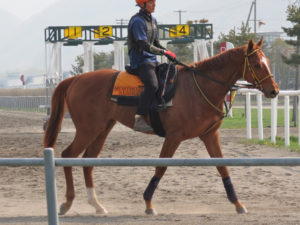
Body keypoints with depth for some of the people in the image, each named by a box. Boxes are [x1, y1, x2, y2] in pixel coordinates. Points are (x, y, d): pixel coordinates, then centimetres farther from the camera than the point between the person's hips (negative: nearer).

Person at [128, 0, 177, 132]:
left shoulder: (153, 20, 17)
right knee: (152, 85, -32)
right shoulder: (137, 21, -12)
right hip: (140, 61, -10)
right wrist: (164, 52, -18)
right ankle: (139, 120, -37)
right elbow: (144, 45, -19)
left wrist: (168, 54, 10)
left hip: (152, 60, 10)